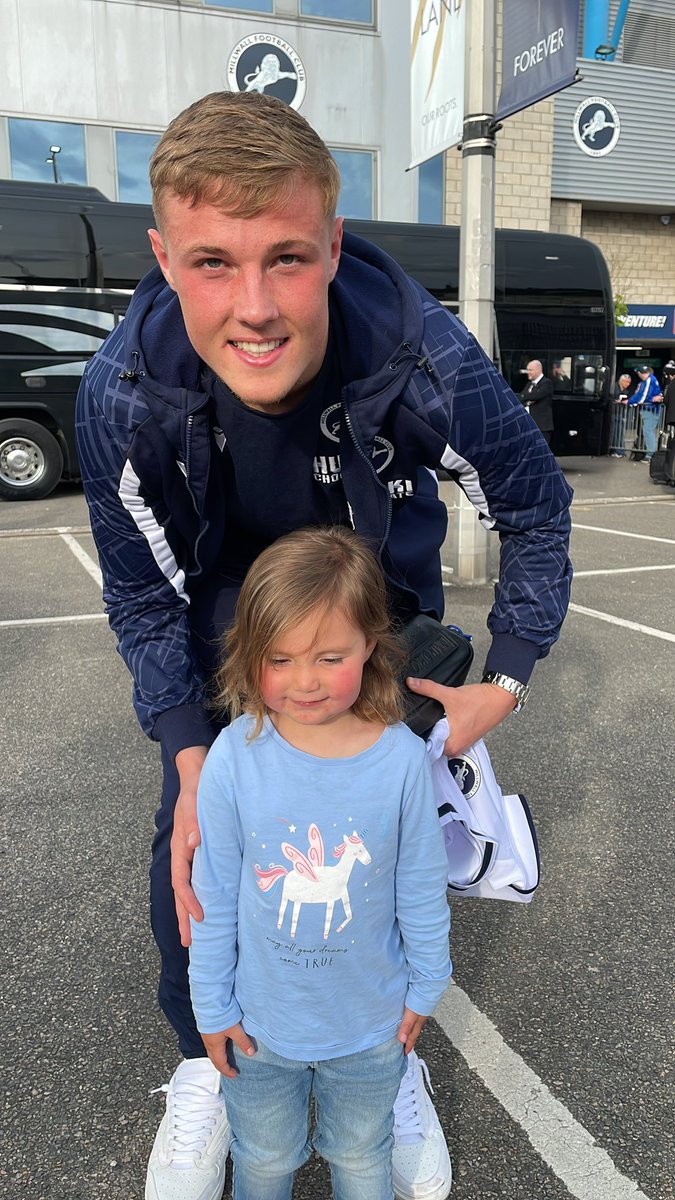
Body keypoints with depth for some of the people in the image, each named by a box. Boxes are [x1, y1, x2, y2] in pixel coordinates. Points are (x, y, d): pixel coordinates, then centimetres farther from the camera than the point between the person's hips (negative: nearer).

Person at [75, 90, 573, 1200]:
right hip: (231, 612, 1)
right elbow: (143, 593, -14)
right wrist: (191, 758, -22)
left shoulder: (429, 360, -34)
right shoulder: (121, 395, -29)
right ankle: (207, 1064, 33)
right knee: (193, 851, 1)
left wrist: (506, 682, -16)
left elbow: (537, 507, -15)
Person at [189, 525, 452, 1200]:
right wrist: (213, 1006, -2)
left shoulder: (401, 758, -23)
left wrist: (425, 988, 3)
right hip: (259, 1019, 0)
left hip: (372, 1021, 0)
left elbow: (422, 892, -9)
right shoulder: (235, 756, -23)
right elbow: (214, 896, -11)